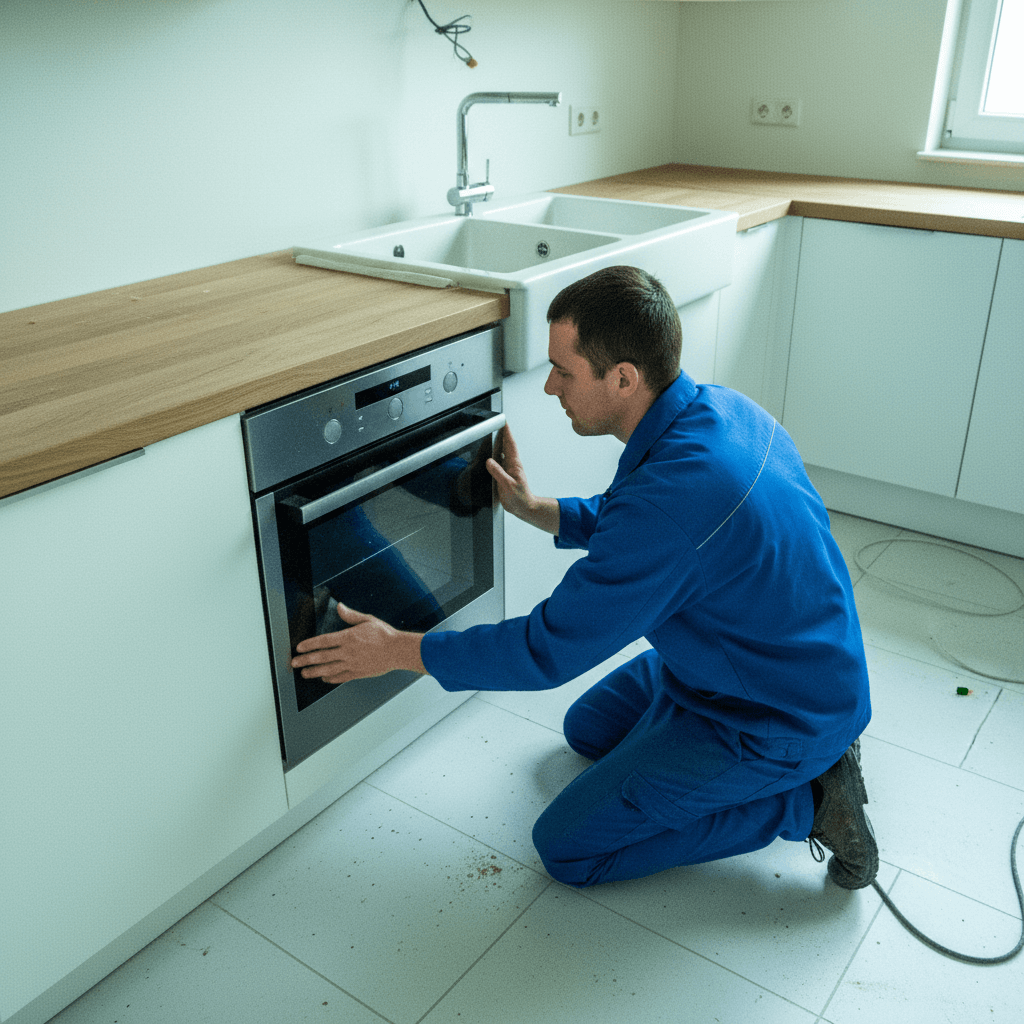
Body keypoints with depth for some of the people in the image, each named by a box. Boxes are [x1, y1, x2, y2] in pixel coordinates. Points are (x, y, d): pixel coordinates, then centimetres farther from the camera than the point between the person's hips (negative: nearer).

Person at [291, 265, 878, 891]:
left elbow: (551, 649, -26)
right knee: (588, 729, 24)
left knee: (567, 845, -1)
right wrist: (532, 508, 5)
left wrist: (397, 651, -18)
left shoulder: (672, 497, -36)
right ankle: (814, 749, 17)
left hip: (774, 721, -9)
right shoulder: (718, 407, -6)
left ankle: (804, 801, 2)